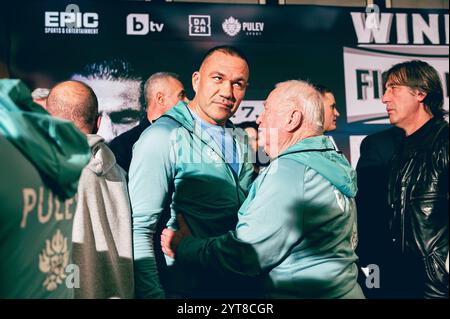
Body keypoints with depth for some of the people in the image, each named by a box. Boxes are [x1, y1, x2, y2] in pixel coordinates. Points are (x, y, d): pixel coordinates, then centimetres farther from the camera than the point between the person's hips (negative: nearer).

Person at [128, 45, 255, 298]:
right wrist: (153, 294, -26)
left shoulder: (241, 143, 6)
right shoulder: (164, 138, -15)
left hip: (236, 286, 6)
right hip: (182, 289, -6)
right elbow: (138, 229, -20)